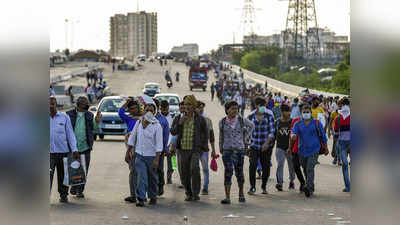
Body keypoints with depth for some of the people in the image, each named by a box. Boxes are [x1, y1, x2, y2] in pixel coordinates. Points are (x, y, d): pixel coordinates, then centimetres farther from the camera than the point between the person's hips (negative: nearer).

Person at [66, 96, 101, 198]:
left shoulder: (90, 115, 9)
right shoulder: (70, 114, 3)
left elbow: (93, 131, 13)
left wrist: (97, 122, -3)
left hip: (85, 147, 2)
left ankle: (80, 190, 12)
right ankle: (74, 187, 25)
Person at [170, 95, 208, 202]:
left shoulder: (200, 119, 0)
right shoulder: (178, 118, 6)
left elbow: (205, 134, 10)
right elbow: (173, 132, 2)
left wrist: (203, 147, 5)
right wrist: (180, 123, -13)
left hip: (195, 149, -3)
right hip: (183, 150, 3)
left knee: (194, 168, -23)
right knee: (185, 173, 6)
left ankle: (196, 193, -15)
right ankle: (189, 194, 23)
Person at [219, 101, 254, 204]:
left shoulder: (242, 120, -1)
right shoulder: (222, 122, 1)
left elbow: (251, 125, 20)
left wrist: (246, 138, 15)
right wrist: (221, 148, 27)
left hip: (239, 150, 0)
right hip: (227, 150, 0)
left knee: (239, 172, 8)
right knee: (228, 171, -13)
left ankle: (241, 193, 32)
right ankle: (227, 197, -15)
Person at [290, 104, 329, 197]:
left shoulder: (316, 123, 0)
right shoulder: (298, 124, 5)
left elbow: (323, 136, 8)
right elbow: (293, 133, -11)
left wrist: (325, 148, 13)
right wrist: (293, 136, -36)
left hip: (314, 150, -4)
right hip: (302, 151, 4)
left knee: (310, 169, -19)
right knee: (305, 170, 13)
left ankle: (308, 188, -28)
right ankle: (311, 188, 31)